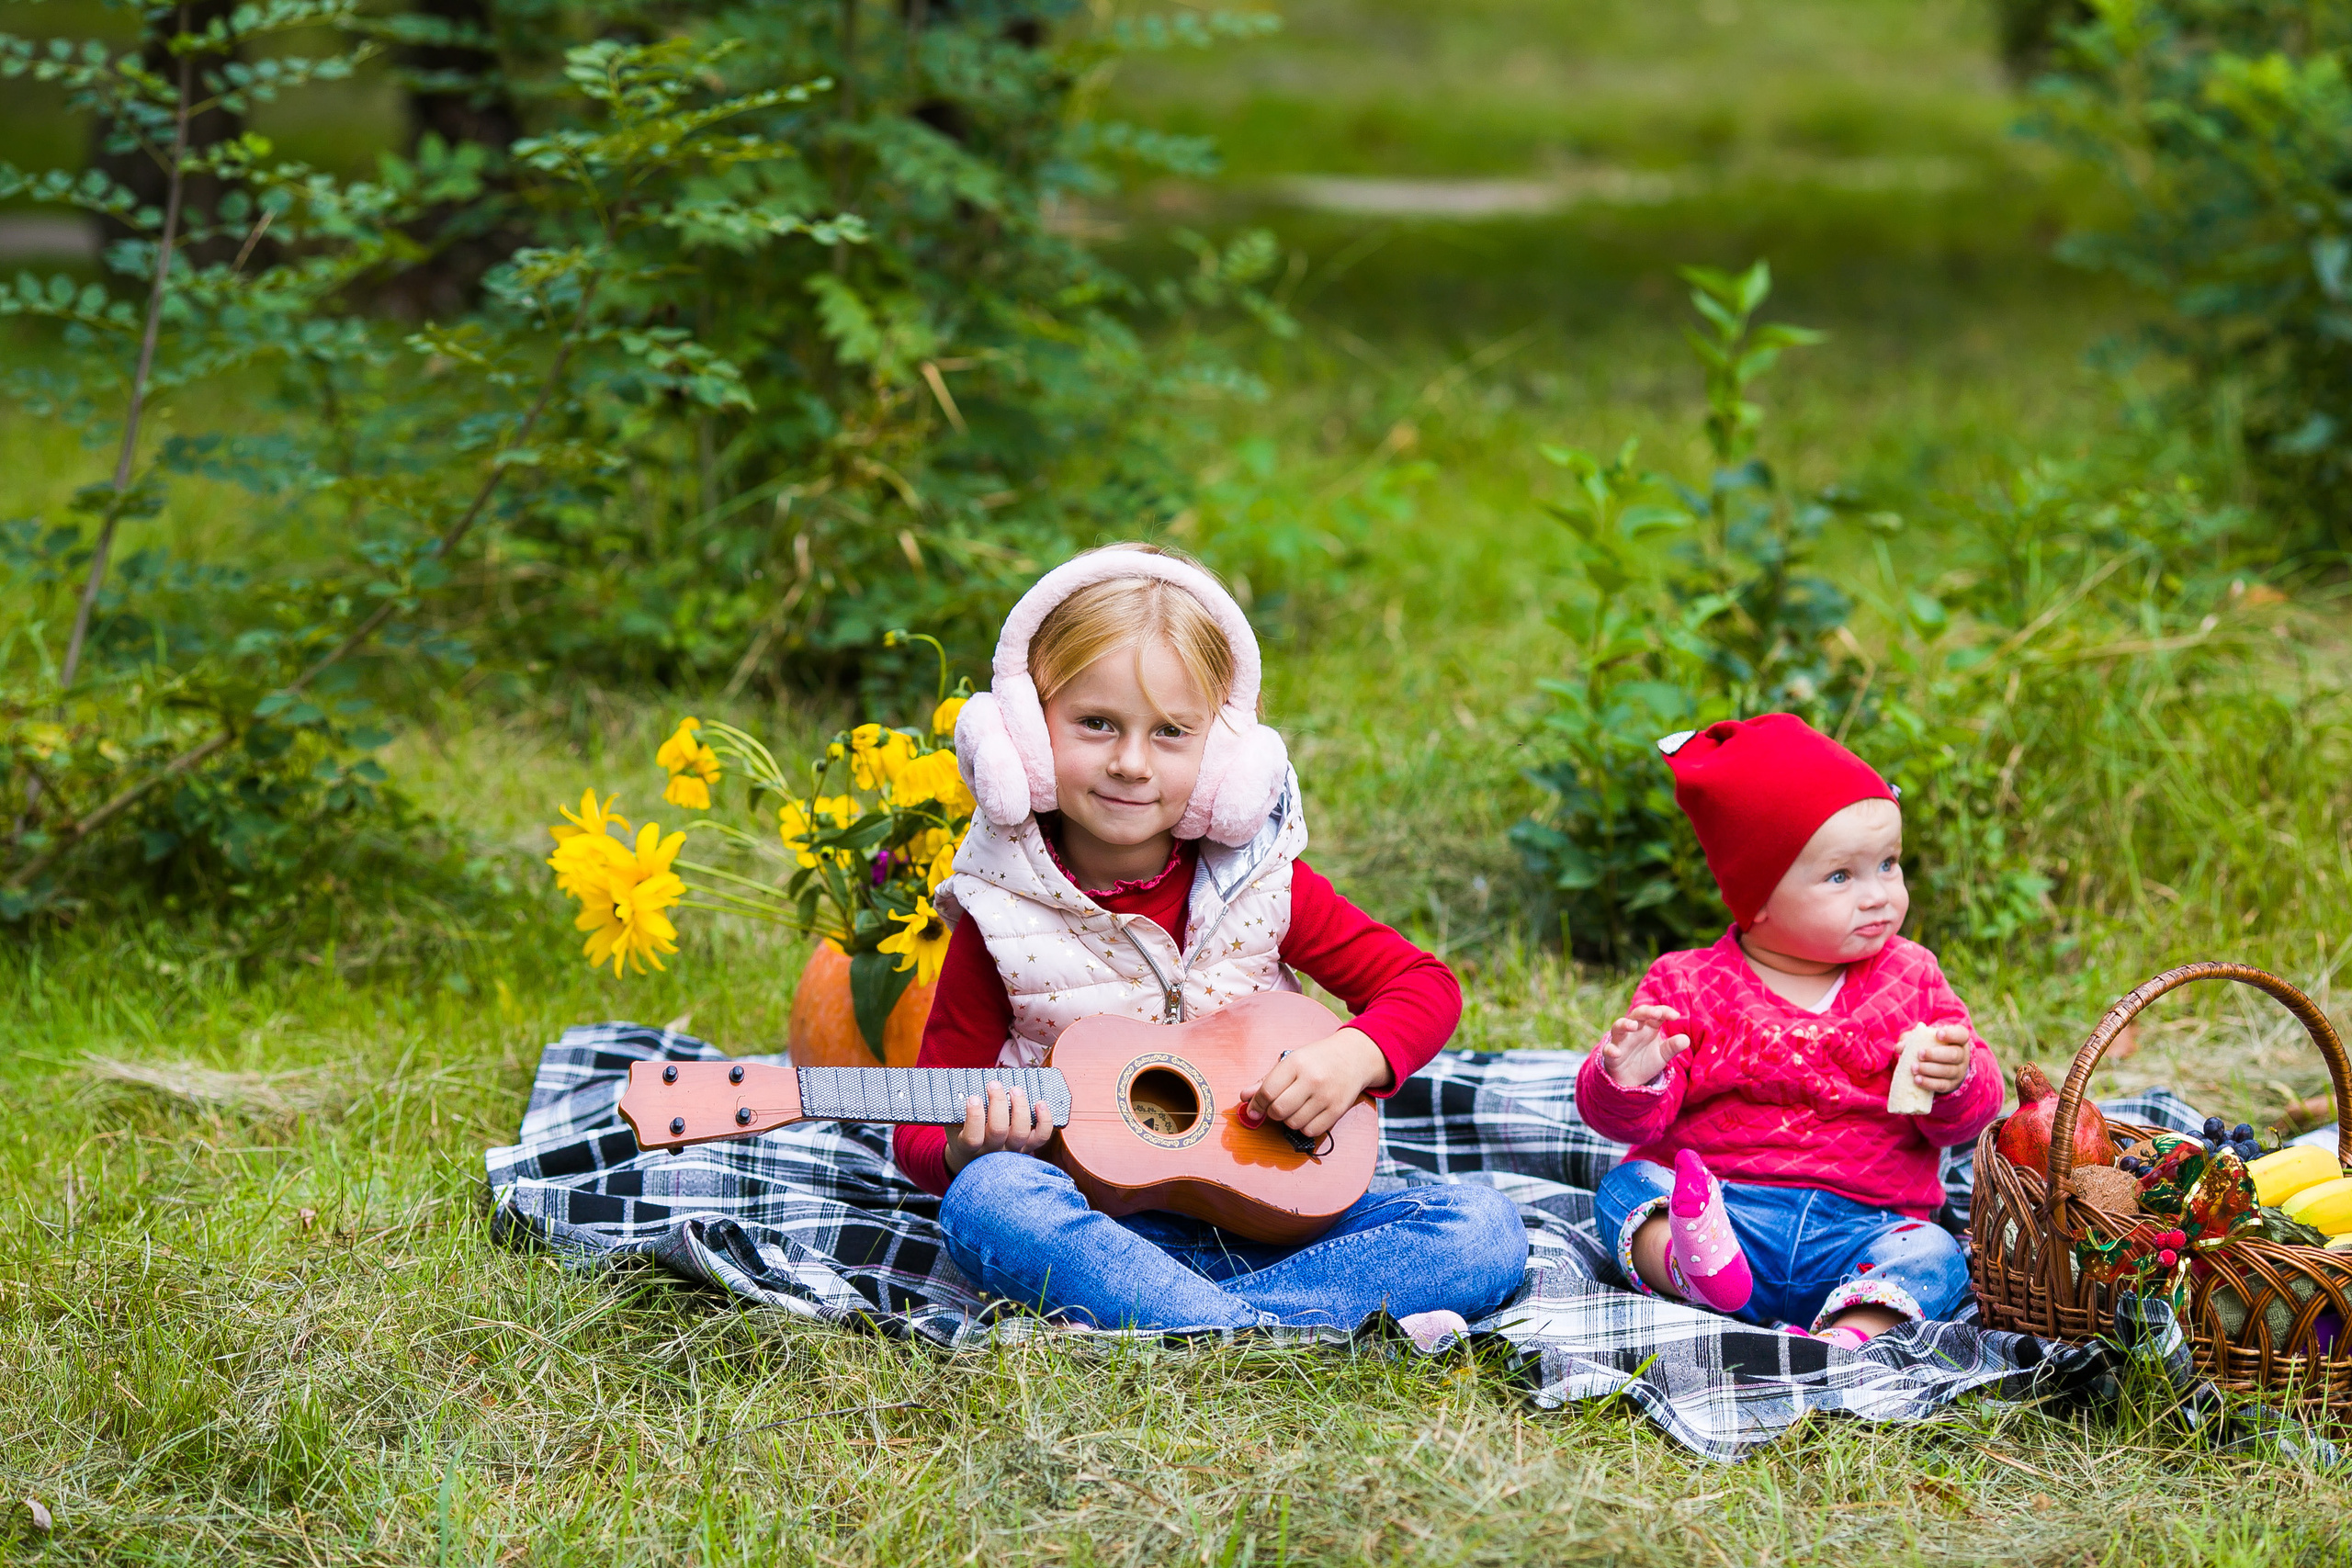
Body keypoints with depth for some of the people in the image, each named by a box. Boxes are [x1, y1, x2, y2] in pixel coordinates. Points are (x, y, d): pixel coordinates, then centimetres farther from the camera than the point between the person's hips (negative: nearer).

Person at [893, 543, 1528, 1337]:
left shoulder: (1259, 882, 2)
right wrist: (968, 1148, -22)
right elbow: (922, 1131, 2)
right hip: (1100, 1225, -2)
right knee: (985, 1196, -35)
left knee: (1484, 1230, -20)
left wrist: (1355, 1055, -13)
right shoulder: (1003, 916, -3)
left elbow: (1423, 983, 9)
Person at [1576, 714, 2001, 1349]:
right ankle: (1692, 1265, -55)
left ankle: (1847, 1336, -52)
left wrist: (1955, 1083, -16)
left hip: (1861, 1223, 1)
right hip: (1720, 1205, -1)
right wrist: (1628, 1082, -25)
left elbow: (1969, 1115, 9)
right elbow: (1630, 1121, 0)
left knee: (1933, 1255, -26)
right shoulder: (1689, 987, 4)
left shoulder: (1909, 978, 11)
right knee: (1626, 1187, -24)